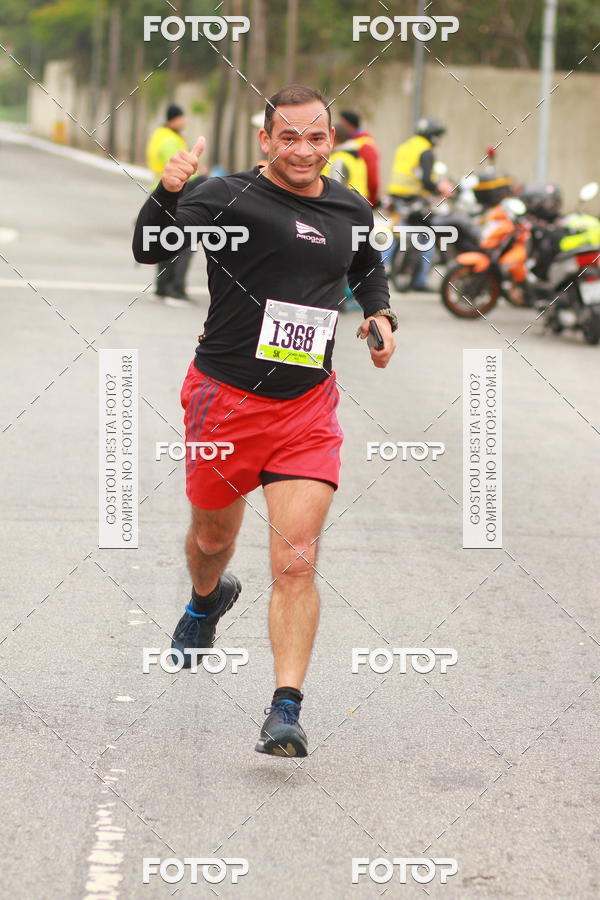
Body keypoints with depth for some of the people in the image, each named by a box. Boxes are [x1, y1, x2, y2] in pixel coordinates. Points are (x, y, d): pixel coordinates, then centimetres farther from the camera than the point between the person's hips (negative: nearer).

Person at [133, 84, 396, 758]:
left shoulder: (350, 209, 6)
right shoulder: (229, 198, -10)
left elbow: (368, 264, 29)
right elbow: (149, 249, -23)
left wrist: (380, 314, 11)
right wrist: (168, 193, -41)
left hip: (308, 407, 2)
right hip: (225, 398, -2)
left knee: (296, 562, -11)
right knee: (213, 538, 20)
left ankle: (286, 710, -11)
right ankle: (207, 601, 56)